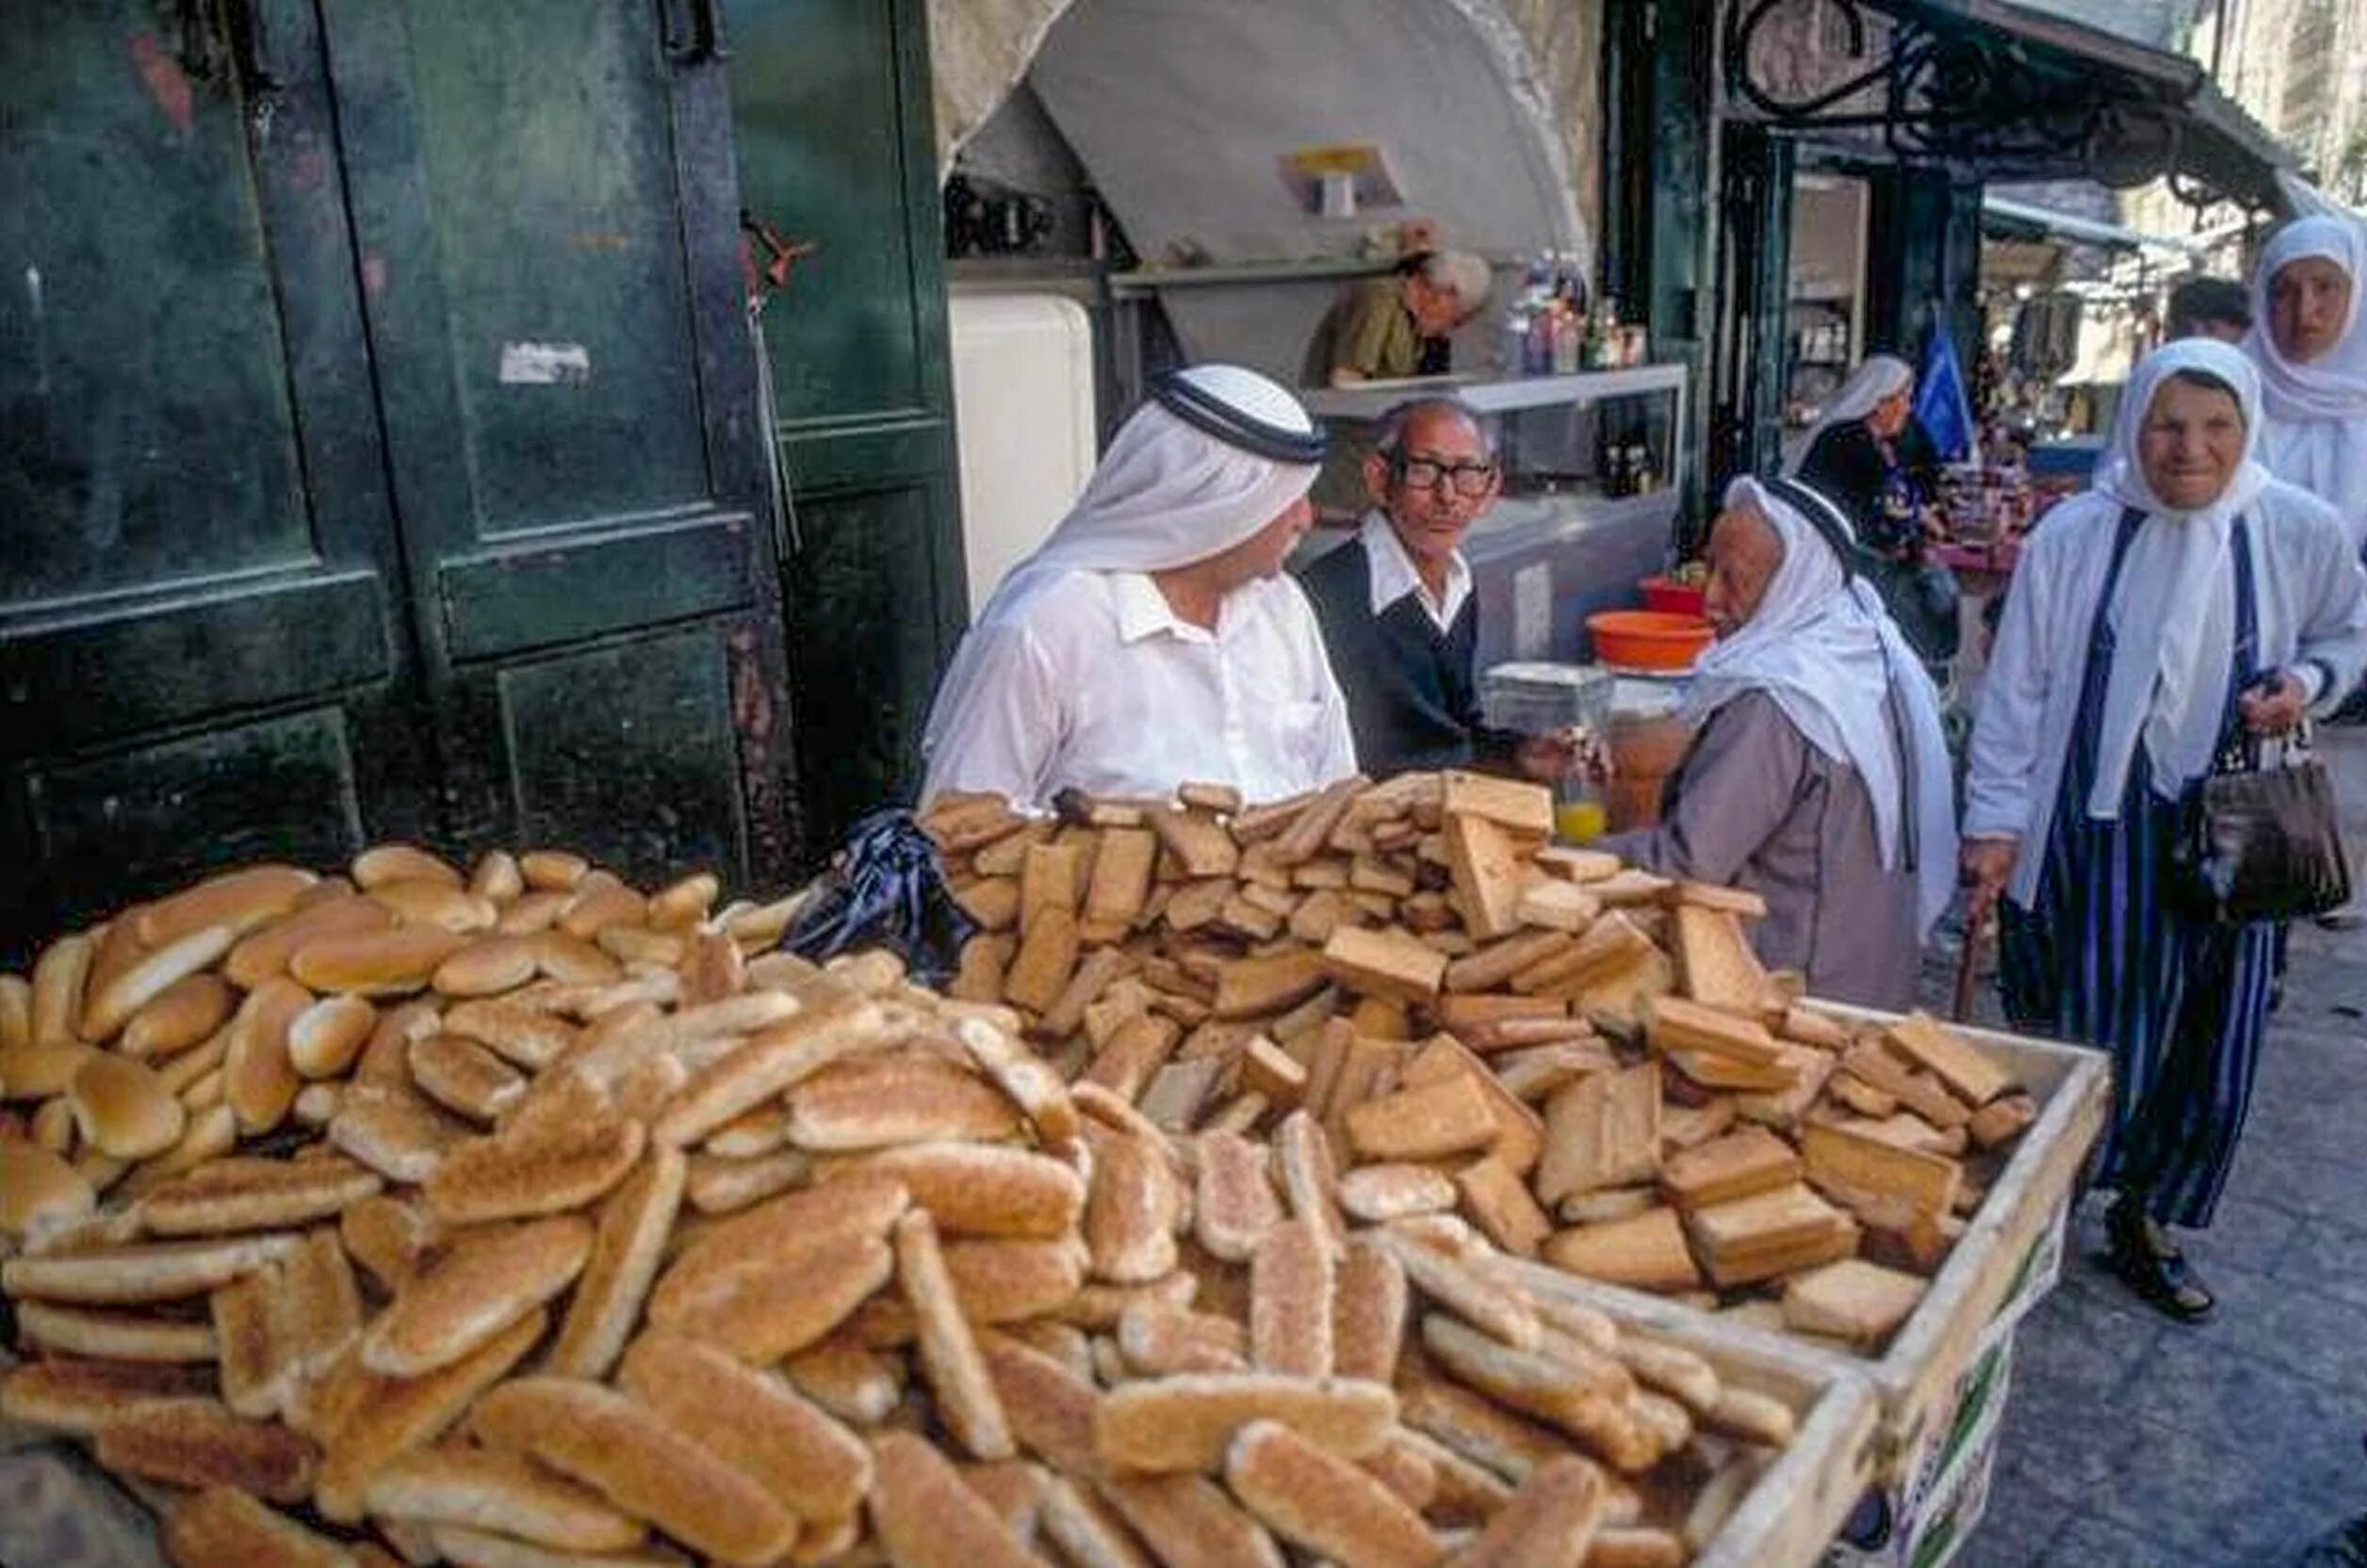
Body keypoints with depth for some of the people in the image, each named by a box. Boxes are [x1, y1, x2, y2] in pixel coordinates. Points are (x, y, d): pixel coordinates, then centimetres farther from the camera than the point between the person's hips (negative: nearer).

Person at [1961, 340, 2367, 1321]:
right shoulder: (2074, 535, -8)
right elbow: (2016, 688, -4)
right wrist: (1995, 821, -6)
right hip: (2088, 827, -3)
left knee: (2208, 1050, 12)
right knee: (2079, 1041, 3)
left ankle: (2144, 1225, 35)